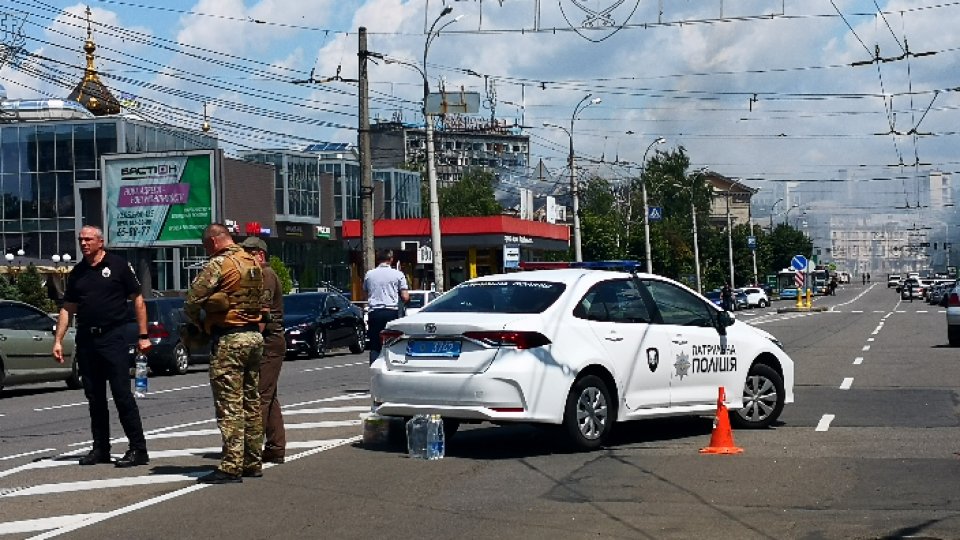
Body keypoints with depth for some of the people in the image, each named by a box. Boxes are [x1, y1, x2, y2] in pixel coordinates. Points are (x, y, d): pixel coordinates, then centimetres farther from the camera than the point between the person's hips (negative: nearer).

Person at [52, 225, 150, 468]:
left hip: (114, 337, -5)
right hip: (86, 339, 5)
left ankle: (138, 449, -4)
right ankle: (100, 449, 17)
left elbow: (137, 300, -1)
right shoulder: (77, 273, 13)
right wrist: (58, 340, 8)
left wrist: (143, 336, -6)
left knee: (122, 393, -8)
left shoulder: (118, 265, -1)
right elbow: (67, 309, 16)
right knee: (94, 397, 9)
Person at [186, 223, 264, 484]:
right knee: (252, 402, 14)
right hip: (255, 336, 8)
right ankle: (253, 463, 19)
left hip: (229, 340, -8)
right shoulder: (253, 263, 12)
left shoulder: (219, 264, -12)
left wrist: (199, 323, 5)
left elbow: (192, 300, -13)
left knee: (229, 405, -6)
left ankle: (231, 468, -6)